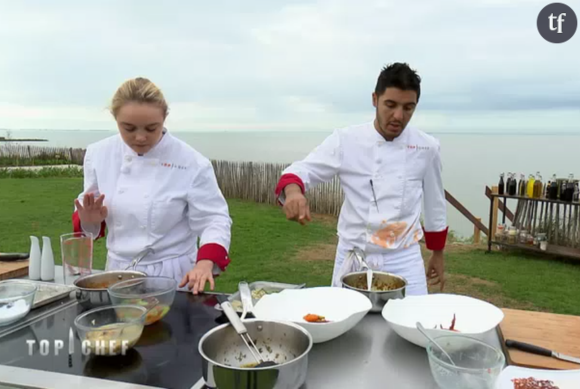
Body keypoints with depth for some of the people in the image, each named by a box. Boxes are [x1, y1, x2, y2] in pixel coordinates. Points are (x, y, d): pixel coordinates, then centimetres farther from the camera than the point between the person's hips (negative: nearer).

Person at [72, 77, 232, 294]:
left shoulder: (191, 163, -17)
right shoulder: (99, 155, -5)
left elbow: (214, 219, -17)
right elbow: (90, 217, 6)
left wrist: (205, 263, -34)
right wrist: (89, 220, -17)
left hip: (172, 276, -3)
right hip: (119, 274, 4)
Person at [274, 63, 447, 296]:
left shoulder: (427, 147, -3)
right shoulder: (346, 140, -8)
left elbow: (435, 204, 8)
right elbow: (302, 170, -9)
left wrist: (438, 253, 16)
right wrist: (293, 191, -33)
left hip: (404, 259, 1)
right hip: (354, 257, 0)